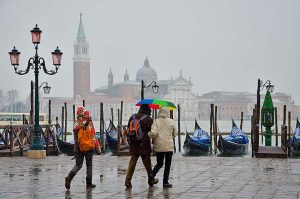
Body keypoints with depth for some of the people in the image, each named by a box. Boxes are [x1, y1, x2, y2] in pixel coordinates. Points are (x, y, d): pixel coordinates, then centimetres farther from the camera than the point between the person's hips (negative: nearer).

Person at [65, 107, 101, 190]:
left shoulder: (76, 123, 0)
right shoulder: (89, 123, -10)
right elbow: (93, 137, -9)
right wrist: (98, 149, -4)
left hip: (78, 148, 3)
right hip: (89, 147, -3)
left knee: (78, 165, 12)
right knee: (89, 164, 11)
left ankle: (69, 177, -11)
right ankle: (89, 183, 12)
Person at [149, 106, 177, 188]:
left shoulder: (156, 121, -4)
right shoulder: (171, 122, -1)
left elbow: (153, 133, -16)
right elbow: (174, 134, 7)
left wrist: (152, 137, 4)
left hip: (158, 146, 2)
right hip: (169, 146, -1)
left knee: (159, 164, 18)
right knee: (167, 165, 8)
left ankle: (151, 176, 2)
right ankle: (165, 182, 8)